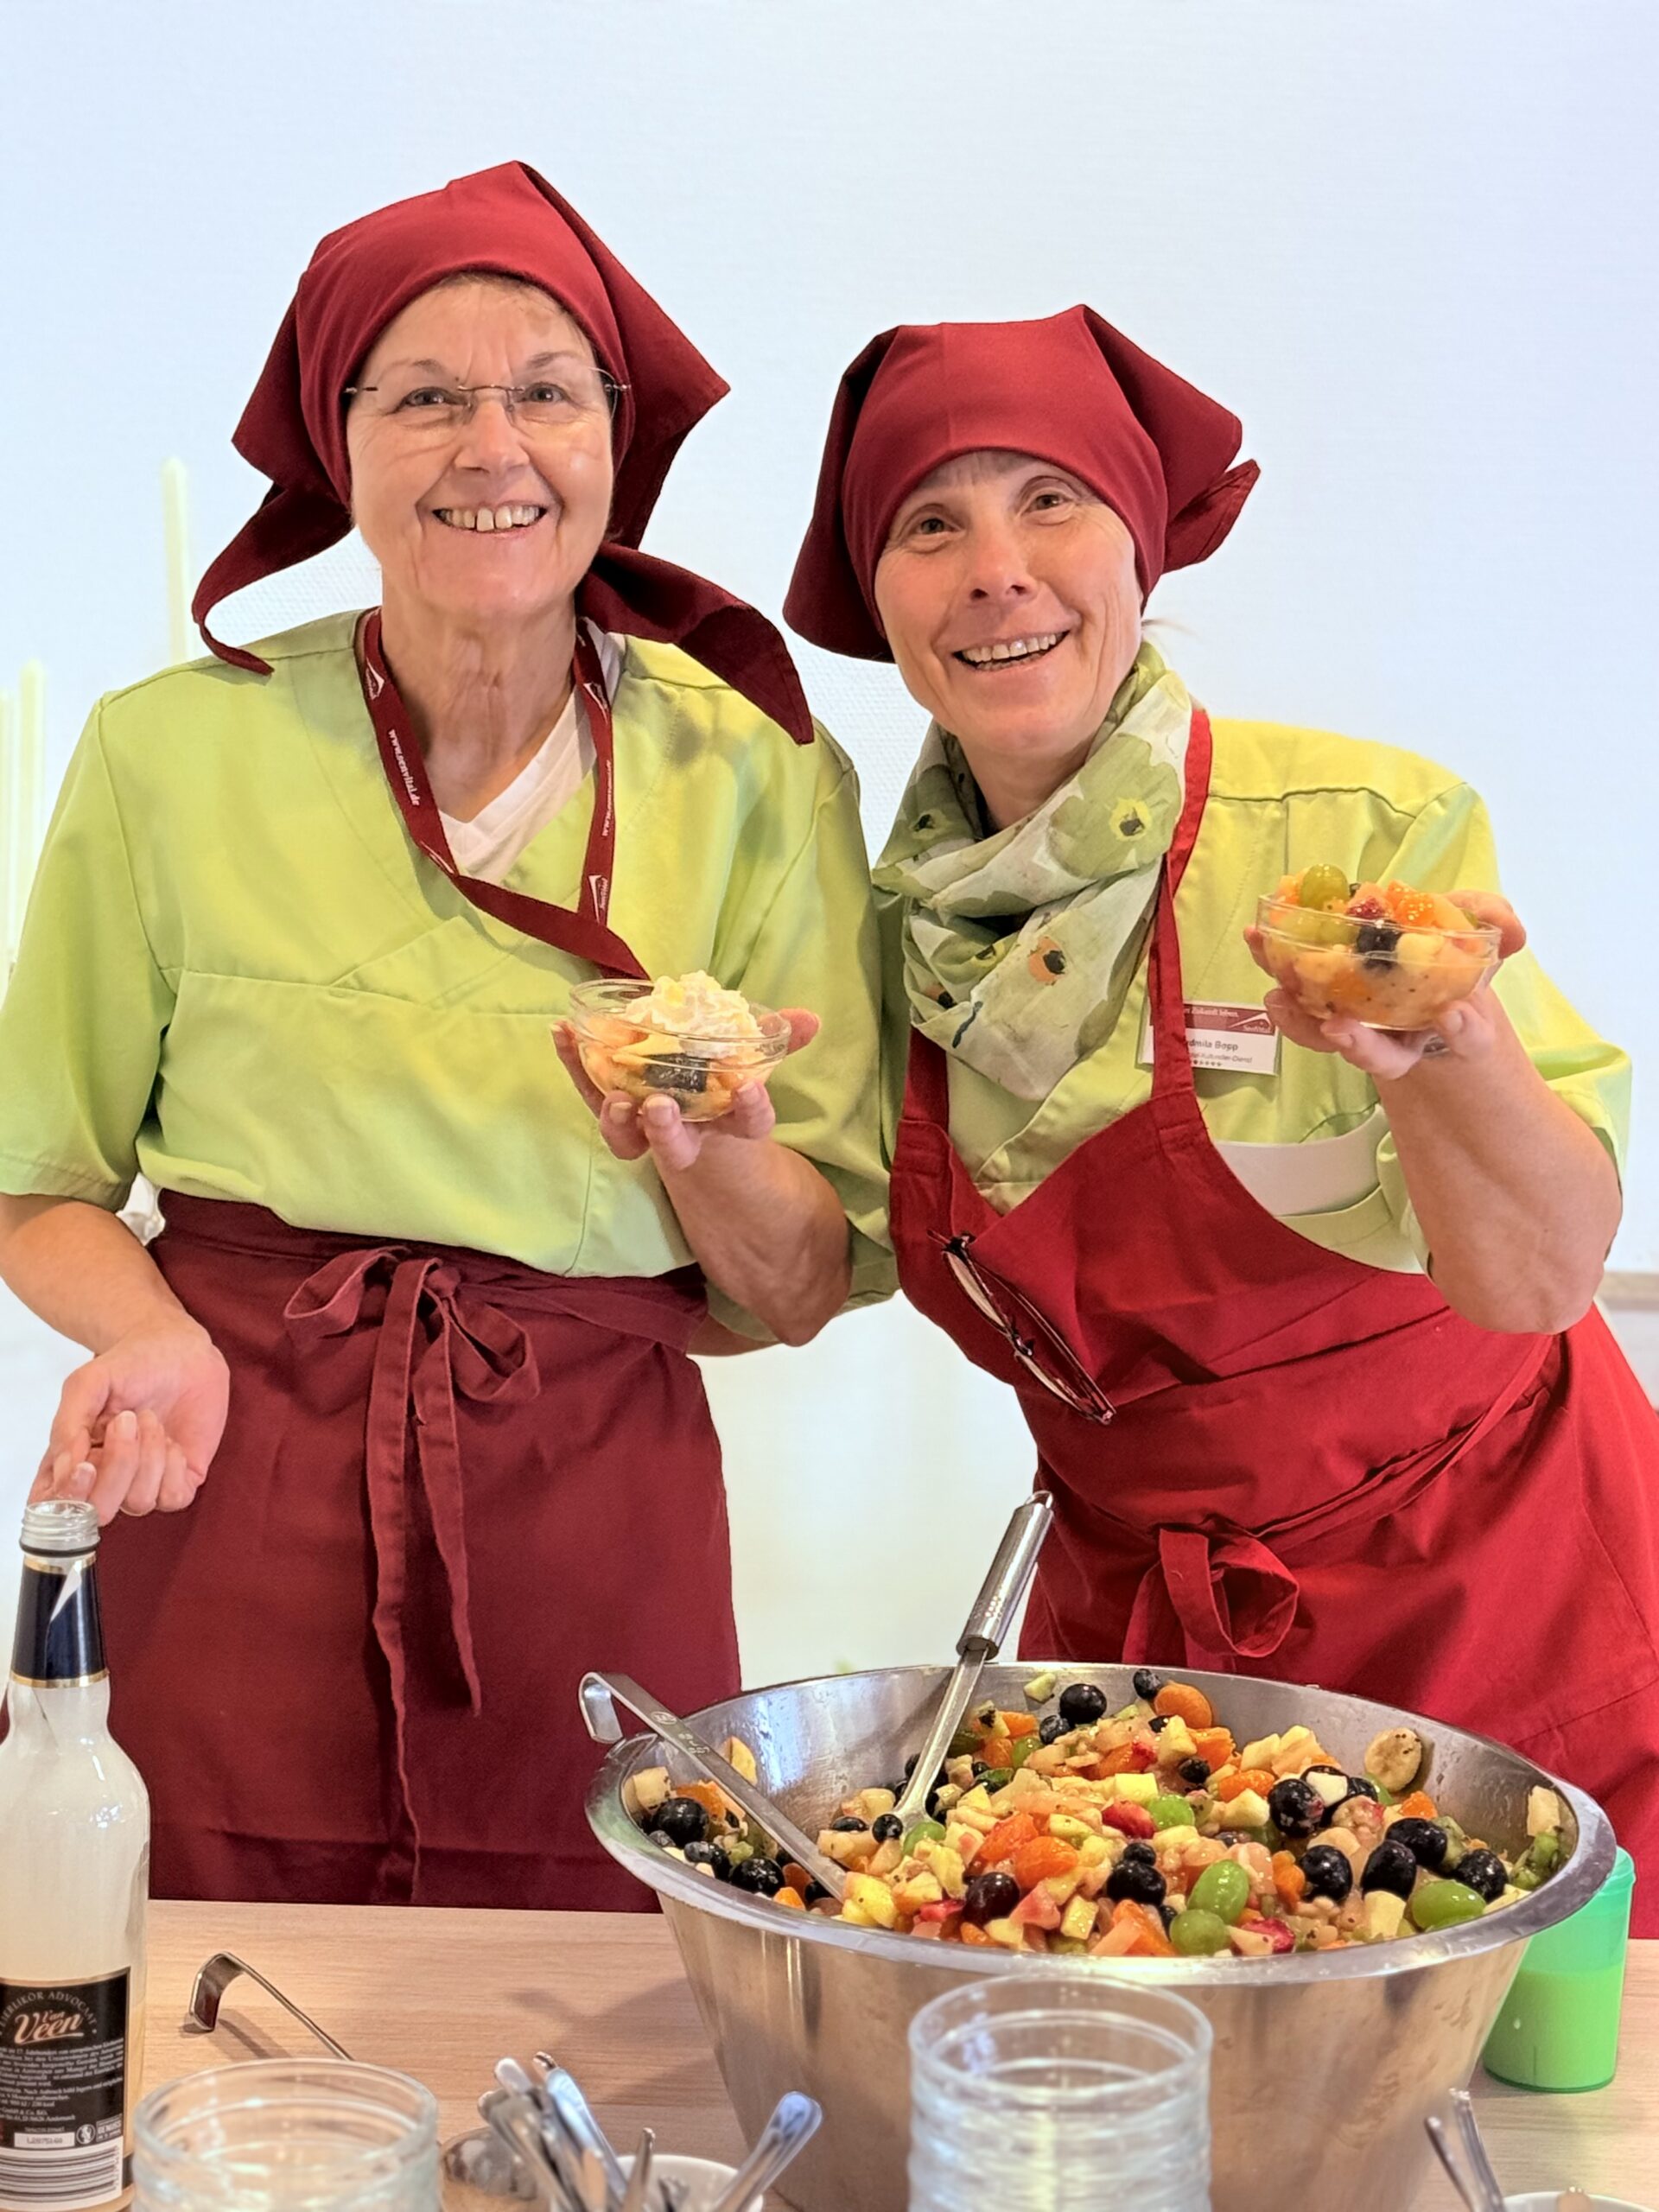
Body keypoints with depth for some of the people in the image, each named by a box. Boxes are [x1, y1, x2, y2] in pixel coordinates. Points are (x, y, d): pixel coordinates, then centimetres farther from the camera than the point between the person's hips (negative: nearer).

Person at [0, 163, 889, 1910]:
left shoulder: (751, 777, -1)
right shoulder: (174, 754, -3)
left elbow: (799, 1292, 1)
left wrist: (703, 1141, -19)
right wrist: (153, 1332, -13)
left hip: (596, 1530, 1)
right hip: (234, 1513, 0)